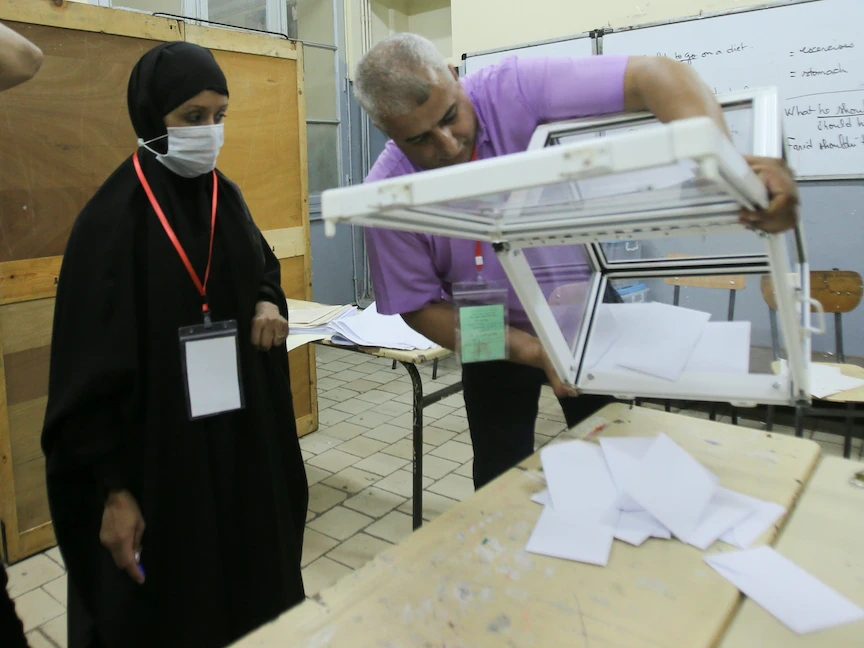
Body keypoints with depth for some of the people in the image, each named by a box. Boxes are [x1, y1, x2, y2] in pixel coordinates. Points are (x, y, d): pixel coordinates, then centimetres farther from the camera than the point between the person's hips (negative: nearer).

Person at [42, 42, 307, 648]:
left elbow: (262, 265, 20)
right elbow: (93, 366, -15)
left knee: (252, 581, 18)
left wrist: (269, 302, -5)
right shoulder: (114, 217, -15)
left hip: (242, 432, 6)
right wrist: (112, 487, -16)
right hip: (157, 448, -5)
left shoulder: (225, 196, 3)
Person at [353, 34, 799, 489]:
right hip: (500, 335, 0)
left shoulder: (509, 90, -26)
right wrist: (533, 352, -25)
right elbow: (420, 307, -15)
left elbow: (650, 75, -31)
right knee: (501, 481, 9)